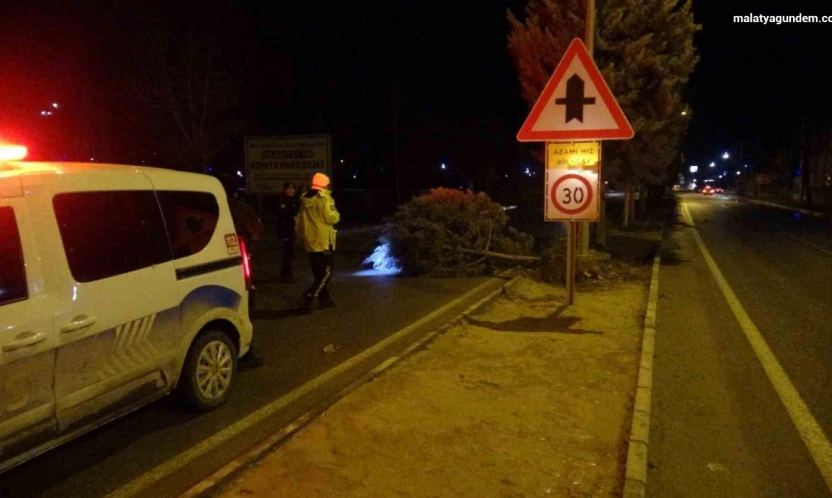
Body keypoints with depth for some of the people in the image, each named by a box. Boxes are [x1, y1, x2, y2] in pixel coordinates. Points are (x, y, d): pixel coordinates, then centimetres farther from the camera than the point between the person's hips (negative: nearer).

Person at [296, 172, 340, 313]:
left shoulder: (305, 200, 11)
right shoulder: (325, 199, -13)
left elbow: (300, 220, 17)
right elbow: (331, 218, -18)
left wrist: (301, 235, 28)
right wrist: (336, 214, 4)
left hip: (310, 242, 8)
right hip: (324, 241, -8)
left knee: (318, 273, 16)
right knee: (326, 273, -2)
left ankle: (324, 299, 23)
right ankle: (307, 300, -11)